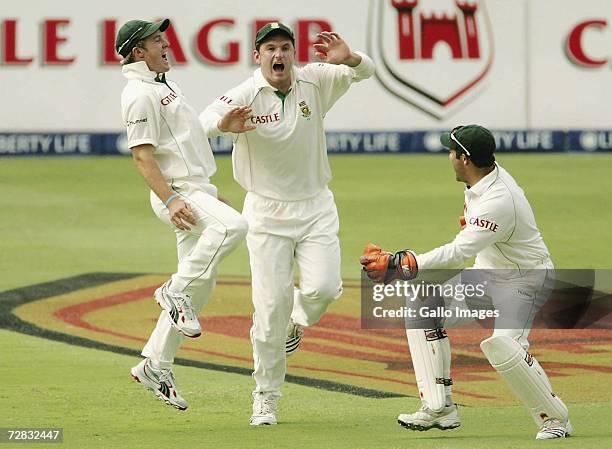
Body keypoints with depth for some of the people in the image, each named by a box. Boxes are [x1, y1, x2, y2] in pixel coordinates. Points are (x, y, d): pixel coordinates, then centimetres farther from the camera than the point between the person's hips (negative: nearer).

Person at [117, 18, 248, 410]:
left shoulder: (162, 85, 19)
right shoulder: (140, 93, -12)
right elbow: (142, 154, -19)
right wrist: (170, 199, -27)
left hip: (198, 190, 10)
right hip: (179, 193, -10)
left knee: (200, 286, 8)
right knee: (233, 225, -35)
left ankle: (156, 366, 14)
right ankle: (176, 291, -21)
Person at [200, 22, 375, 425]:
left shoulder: (314, 81, -5)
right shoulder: (245, 95, -14)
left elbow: (366, 71, -8)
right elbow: (204, 122, -29)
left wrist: (348, 58, -33)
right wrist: (224, 124, -54)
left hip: (316, 207, 2)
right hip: (268, 211, -2)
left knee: (324, 288, -17)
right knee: (270, 305, -5)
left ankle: (297, 318, 21)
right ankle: (266, 398, 8)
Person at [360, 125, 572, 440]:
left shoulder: (498, 202, -33)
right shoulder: (488, 172, -5)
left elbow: (458, 253, -41)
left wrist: (400, 264, -44)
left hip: (527, 277, -10)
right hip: (486, 272, 10)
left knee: (501, 343, -33)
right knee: (423, 306, 2)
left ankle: (555, 419, -14)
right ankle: (440, 409, 0)